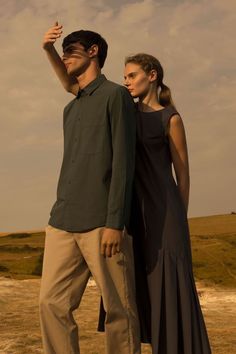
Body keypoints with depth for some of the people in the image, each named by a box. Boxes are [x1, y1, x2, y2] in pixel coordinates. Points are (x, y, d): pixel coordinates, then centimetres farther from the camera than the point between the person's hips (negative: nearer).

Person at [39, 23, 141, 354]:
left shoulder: (116, 95, 2)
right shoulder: (71, 109, 24)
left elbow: (123, 163, -8)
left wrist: (115, 223, -15)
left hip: (102, 223, -7)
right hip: (62, 223, 7)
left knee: (119, 310, -1)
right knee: (52, 303, -1)